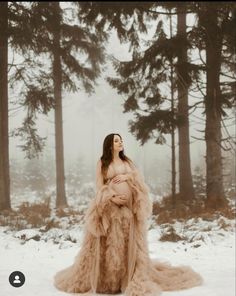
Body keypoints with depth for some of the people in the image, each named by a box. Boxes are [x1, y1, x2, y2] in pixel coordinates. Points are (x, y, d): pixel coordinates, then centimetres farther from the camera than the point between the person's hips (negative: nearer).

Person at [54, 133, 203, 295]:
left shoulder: (127, 161, 17)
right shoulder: (102, 162, 5)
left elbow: (139, 177, 9)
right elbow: (99, 186, -2)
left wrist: (127, 176, -10)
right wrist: (112, 198, -17)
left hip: (129, 207, 3)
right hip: (109, 207, -3)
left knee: (130, 242, 2)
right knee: (109, 243, -2)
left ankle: (134, 277, 9)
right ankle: (104, 278, 10)